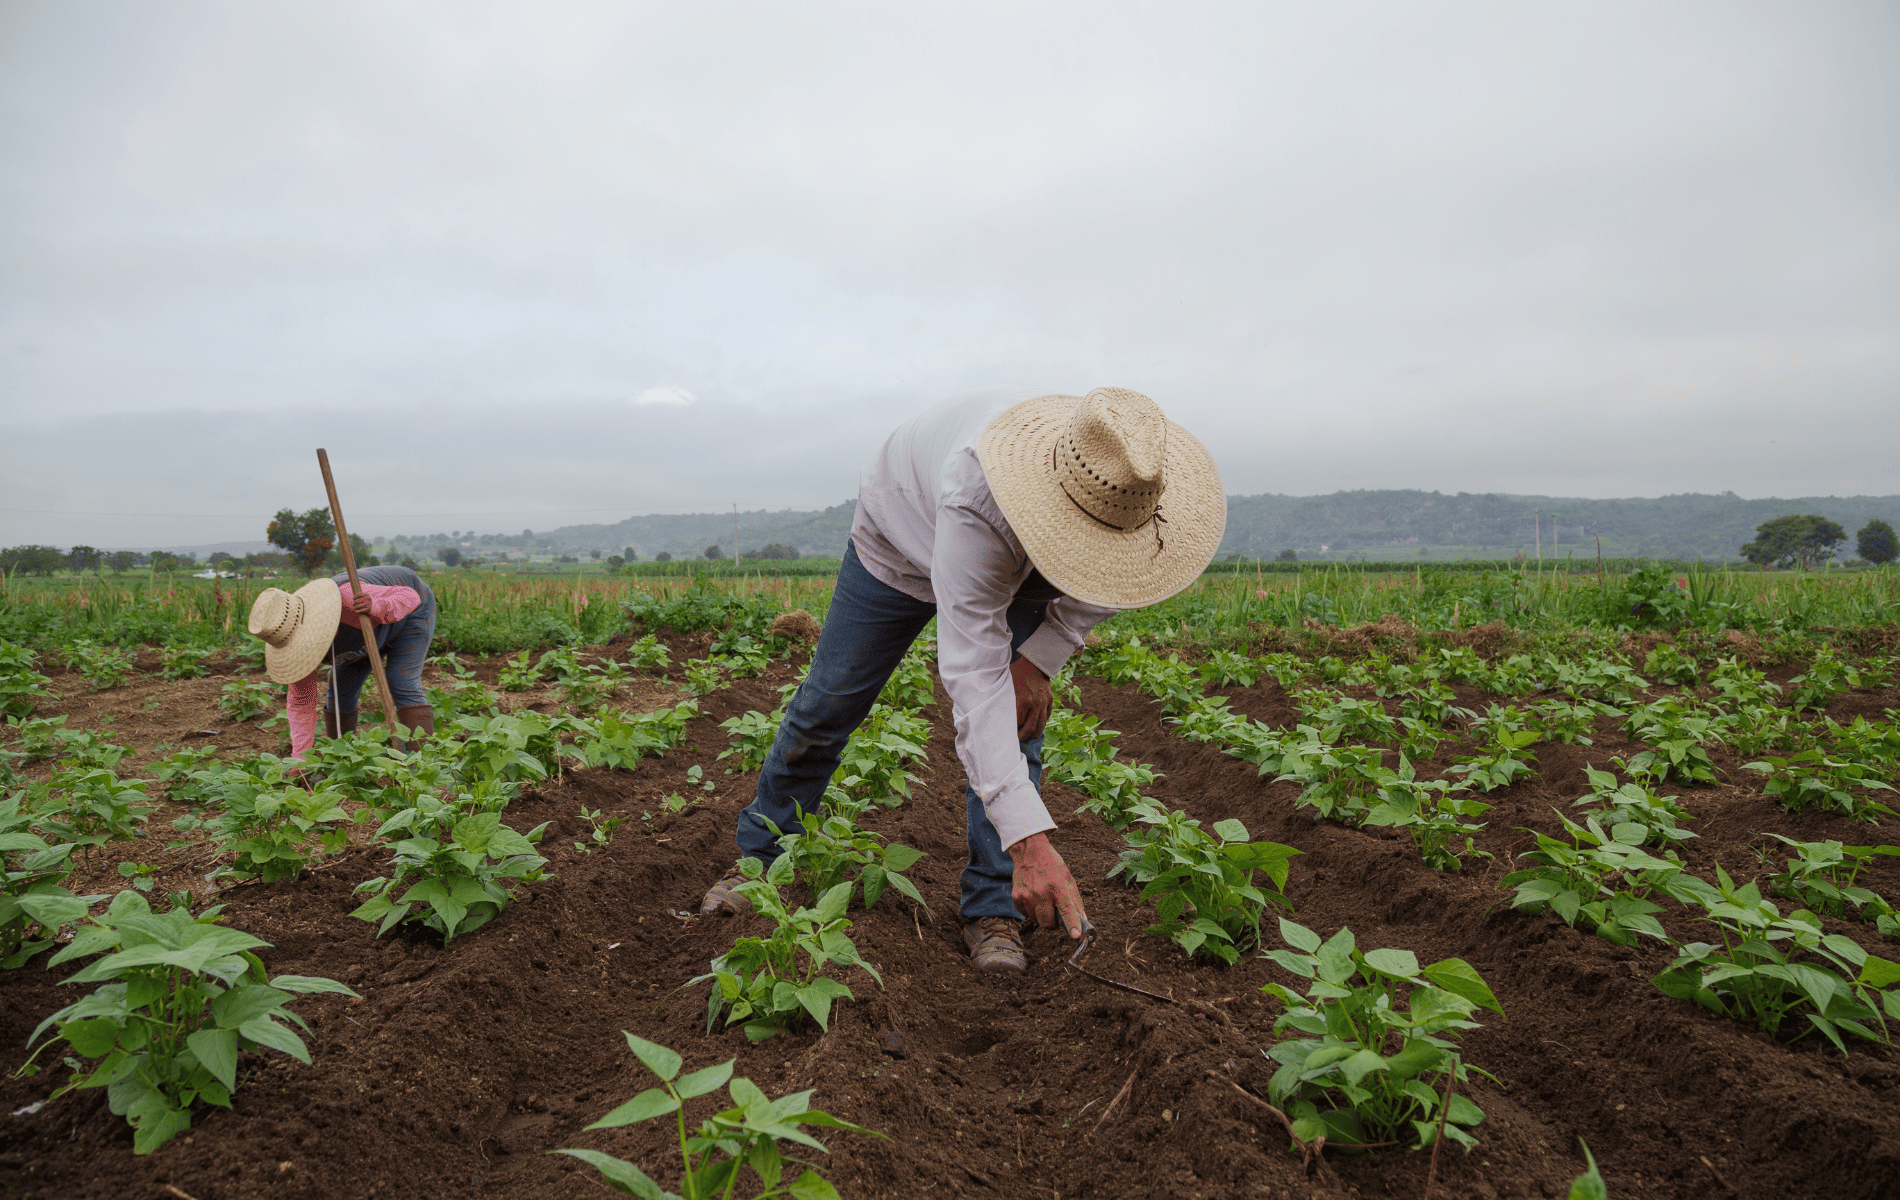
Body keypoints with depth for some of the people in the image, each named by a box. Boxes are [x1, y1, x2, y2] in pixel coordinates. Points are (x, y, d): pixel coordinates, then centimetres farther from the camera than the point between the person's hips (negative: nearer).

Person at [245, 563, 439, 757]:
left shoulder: (349, 600, -43)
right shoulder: (291, 642, -22)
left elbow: (409, 596, -33)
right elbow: (302, 701, -15)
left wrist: (375, 607, -53)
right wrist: (300, 758, -20)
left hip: (409, 611, -6)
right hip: (370, 624, 6)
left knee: (402, 686, -19)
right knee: (341, 691, 1)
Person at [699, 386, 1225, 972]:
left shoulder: (1118, 478, -32)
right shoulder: (975, 499, -50)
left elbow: (1107, 580, -8)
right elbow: (974, 676, -52)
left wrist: (1039, 659, -22)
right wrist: (1028, 835, -57)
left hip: (1020, 565, 4)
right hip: (903, 539, -3)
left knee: (1016, 717, -12)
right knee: (827, 705, 4)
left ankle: (994, 907, -1)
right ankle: (759, 856, 27)